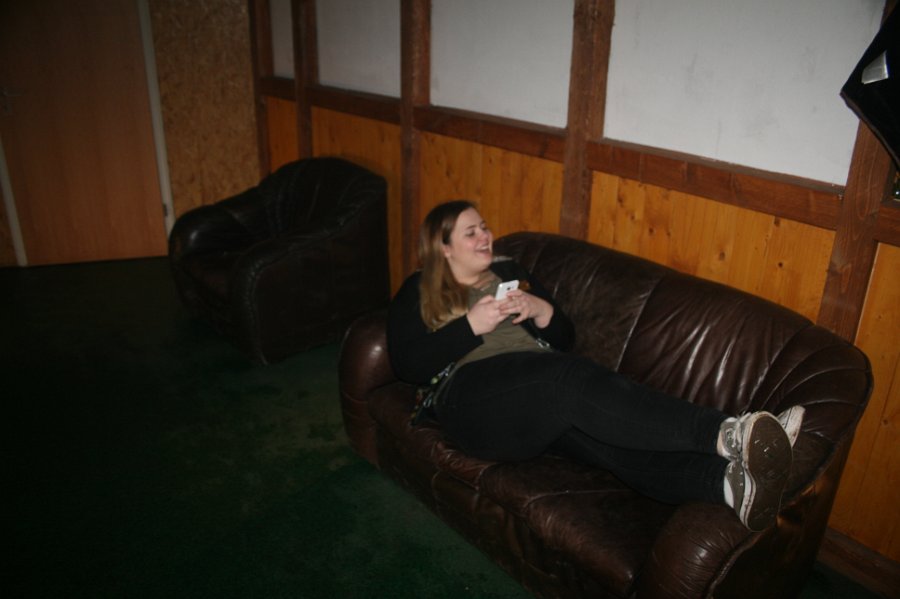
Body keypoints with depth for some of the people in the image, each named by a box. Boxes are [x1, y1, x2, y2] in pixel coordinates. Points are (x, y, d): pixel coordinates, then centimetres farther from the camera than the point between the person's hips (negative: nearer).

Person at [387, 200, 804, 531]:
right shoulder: (418, 293, 14)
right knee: (575, 378, -35)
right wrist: (471, 325, -10)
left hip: (544, 397, 5)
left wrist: (541, 311, 0)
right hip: (473, 397, -4)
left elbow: (565, 339, 22)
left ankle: (732, 481, -55)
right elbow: (407, 365, -2)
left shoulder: (509, 271, 25)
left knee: (613, 436, -31)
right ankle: (723, 434, -45)